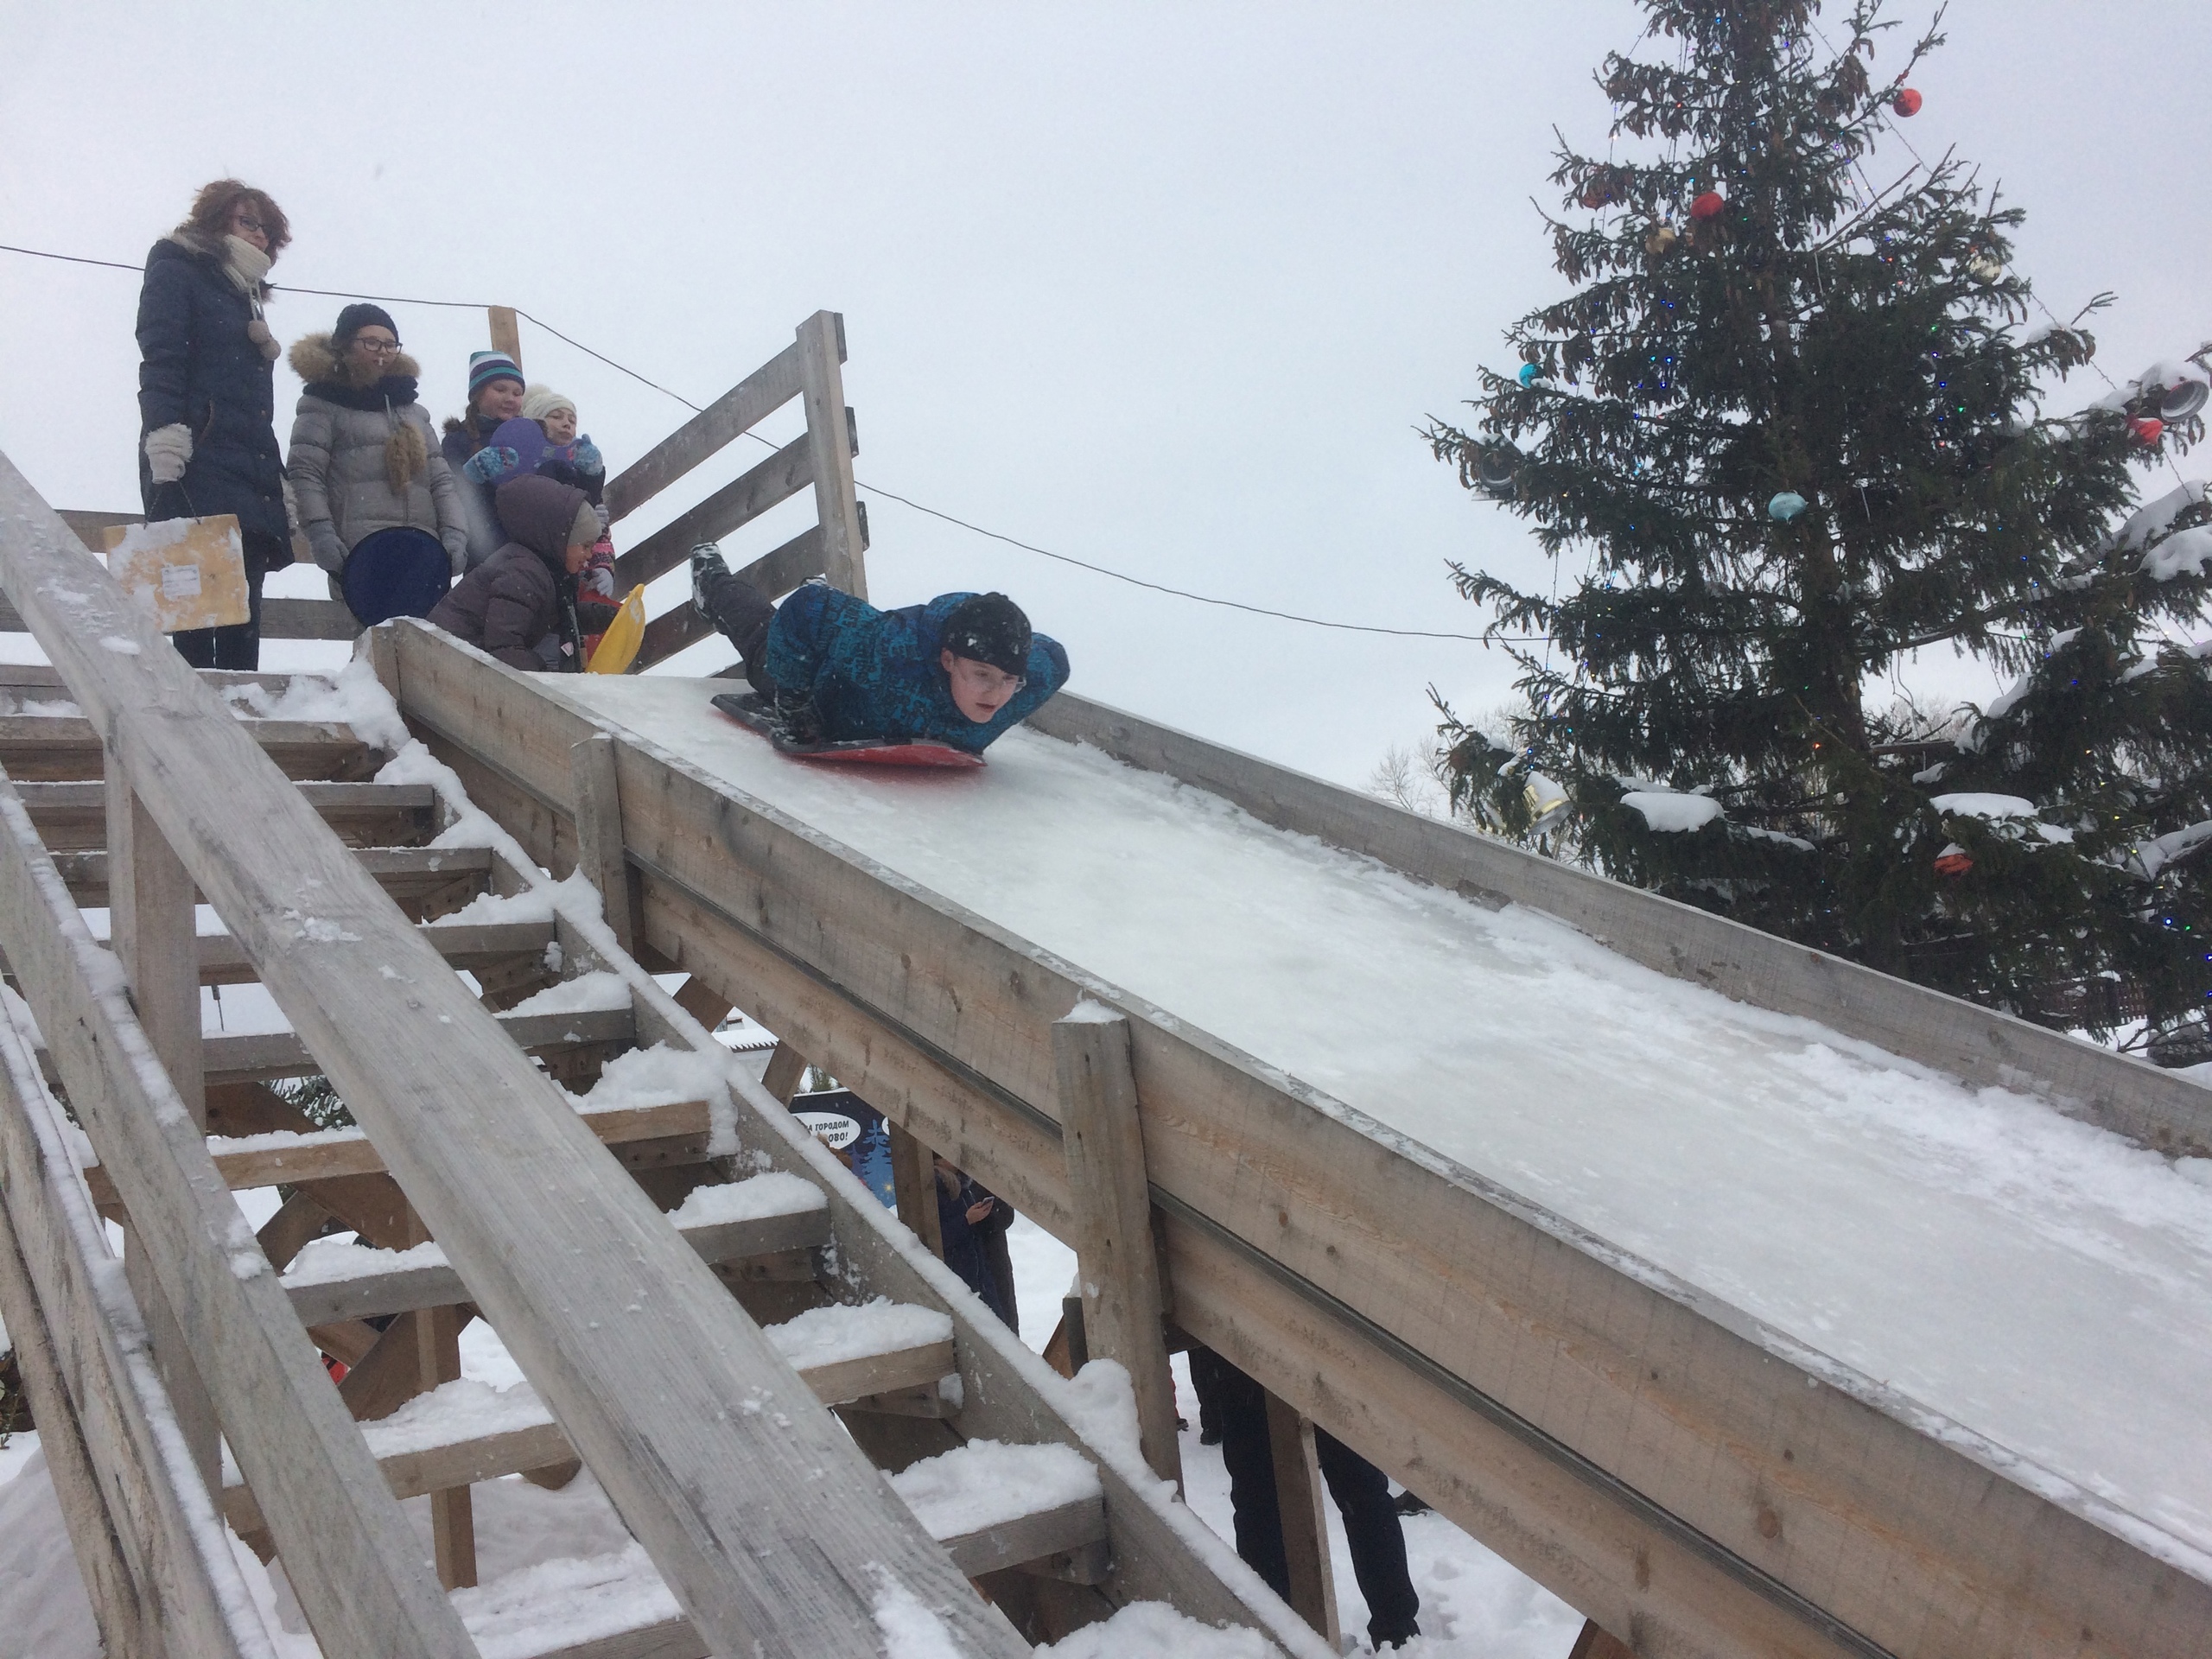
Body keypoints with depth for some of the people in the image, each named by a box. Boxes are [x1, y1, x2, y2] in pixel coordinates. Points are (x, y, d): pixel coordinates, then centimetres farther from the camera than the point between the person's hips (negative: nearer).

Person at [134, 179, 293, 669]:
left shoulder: (247, 301, 30)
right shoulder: (178, 270, 9)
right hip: (197, 479, -7)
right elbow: (159, 367, -6)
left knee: (242, 637, -1)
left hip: (252, 489, 7)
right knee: (193, 635, -17)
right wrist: (166, 472, -20)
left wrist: (279, 491, 16)